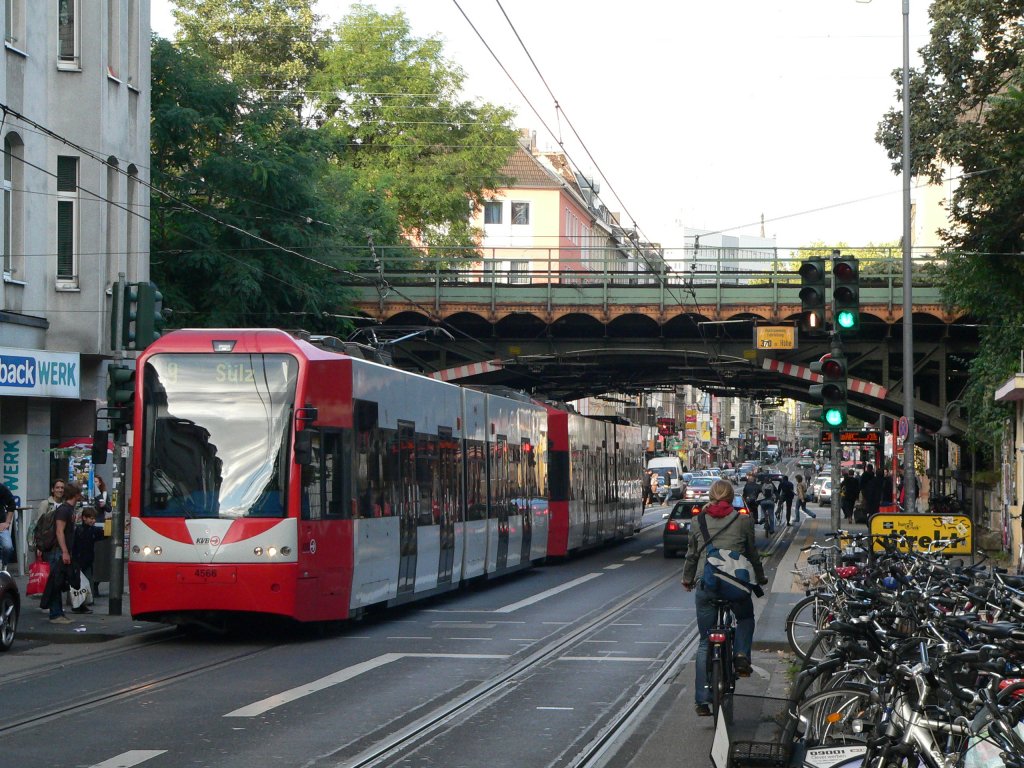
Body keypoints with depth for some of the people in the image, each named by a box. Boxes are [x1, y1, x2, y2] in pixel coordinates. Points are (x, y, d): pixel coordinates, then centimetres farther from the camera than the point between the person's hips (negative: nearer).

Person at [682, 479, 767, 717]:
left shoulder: (698, 522, 7)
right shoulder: (743, 521, 2)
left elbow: (692, 555, 15)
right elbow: (752, 553, 10)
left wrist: (687, 579, 31)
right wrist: (760, 578, 27)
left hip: (705, 585, 1)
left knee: (705, 642, 8)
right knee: (745, 619, 31)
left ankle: (702, 699, 3)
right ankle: (741, 656, 4)